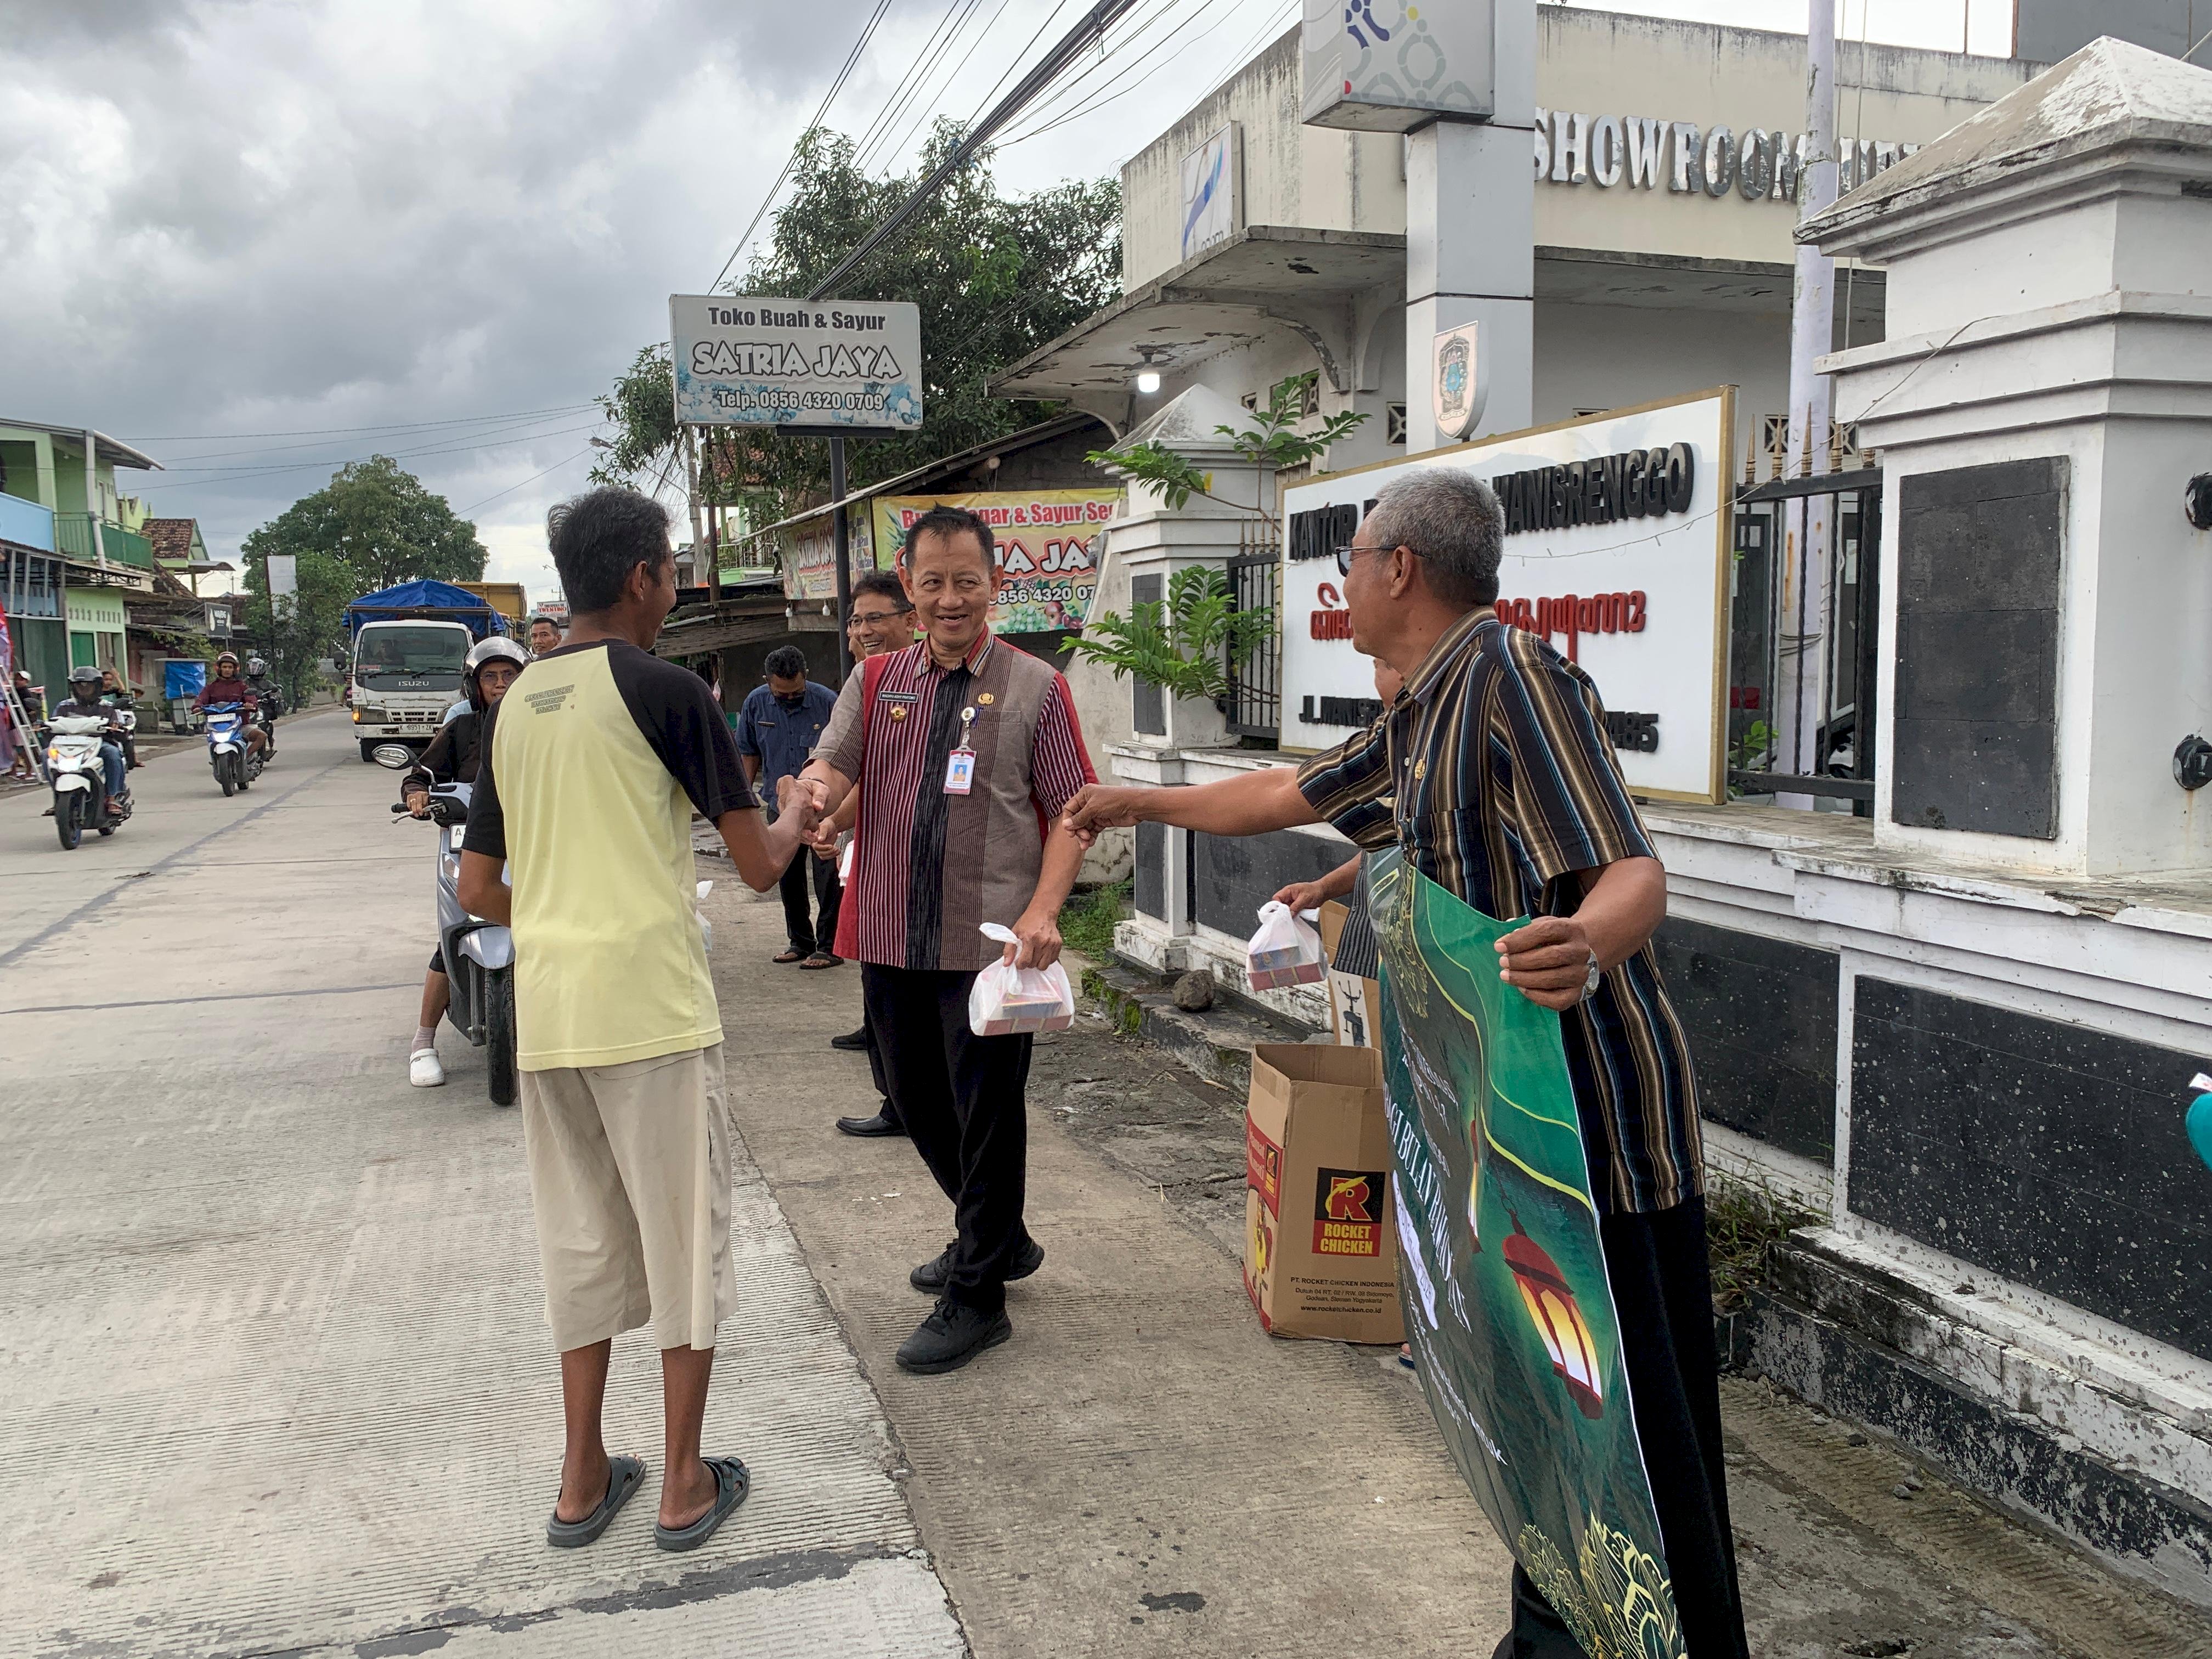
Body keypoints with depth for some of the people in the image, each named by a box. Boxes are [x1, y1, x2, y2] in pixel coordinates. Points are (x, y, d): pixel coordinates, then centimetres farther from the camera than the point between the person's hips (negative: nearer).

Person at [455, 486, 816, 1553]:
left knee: (579, 1238, 15)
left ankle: (584, 1481, 24)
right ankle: (685, 1485, 16)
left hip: (546, 1015, 6)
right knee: (684, 1234, 7)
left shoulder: (513, 705, 11)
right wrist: (796, 817, 15)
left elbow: (479, 890, 13)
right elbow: (758, 866, -6)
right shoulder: (664, 690, -8)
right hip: (653, 1012, -6)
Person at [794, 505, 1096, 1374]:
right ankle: (998, 1238, 39)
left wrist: (1043, 910, -18)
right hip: (892, 941, 5)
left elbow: (1070, 811, -4)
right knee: (920, 1105, 17)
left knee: (987, 1116, 1)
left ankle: (976, 1296, 16)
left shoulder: (1035, 689, -1)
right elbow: (830, 766, -1)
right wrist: (817, 792, -26)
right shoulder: (876, 681, 10)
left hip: (991, 944, -5)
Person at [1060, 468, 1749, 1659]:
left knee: (1624, 1426, -4)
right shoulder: (1422, 717, 16)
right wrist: (1143, 804, 41)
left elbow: (1634, 873, -25)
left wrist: (1587, 948, -48)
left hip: (1589, 1102, -10)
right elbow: (1290, 793, 31)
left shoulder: (1510, 673, -16)